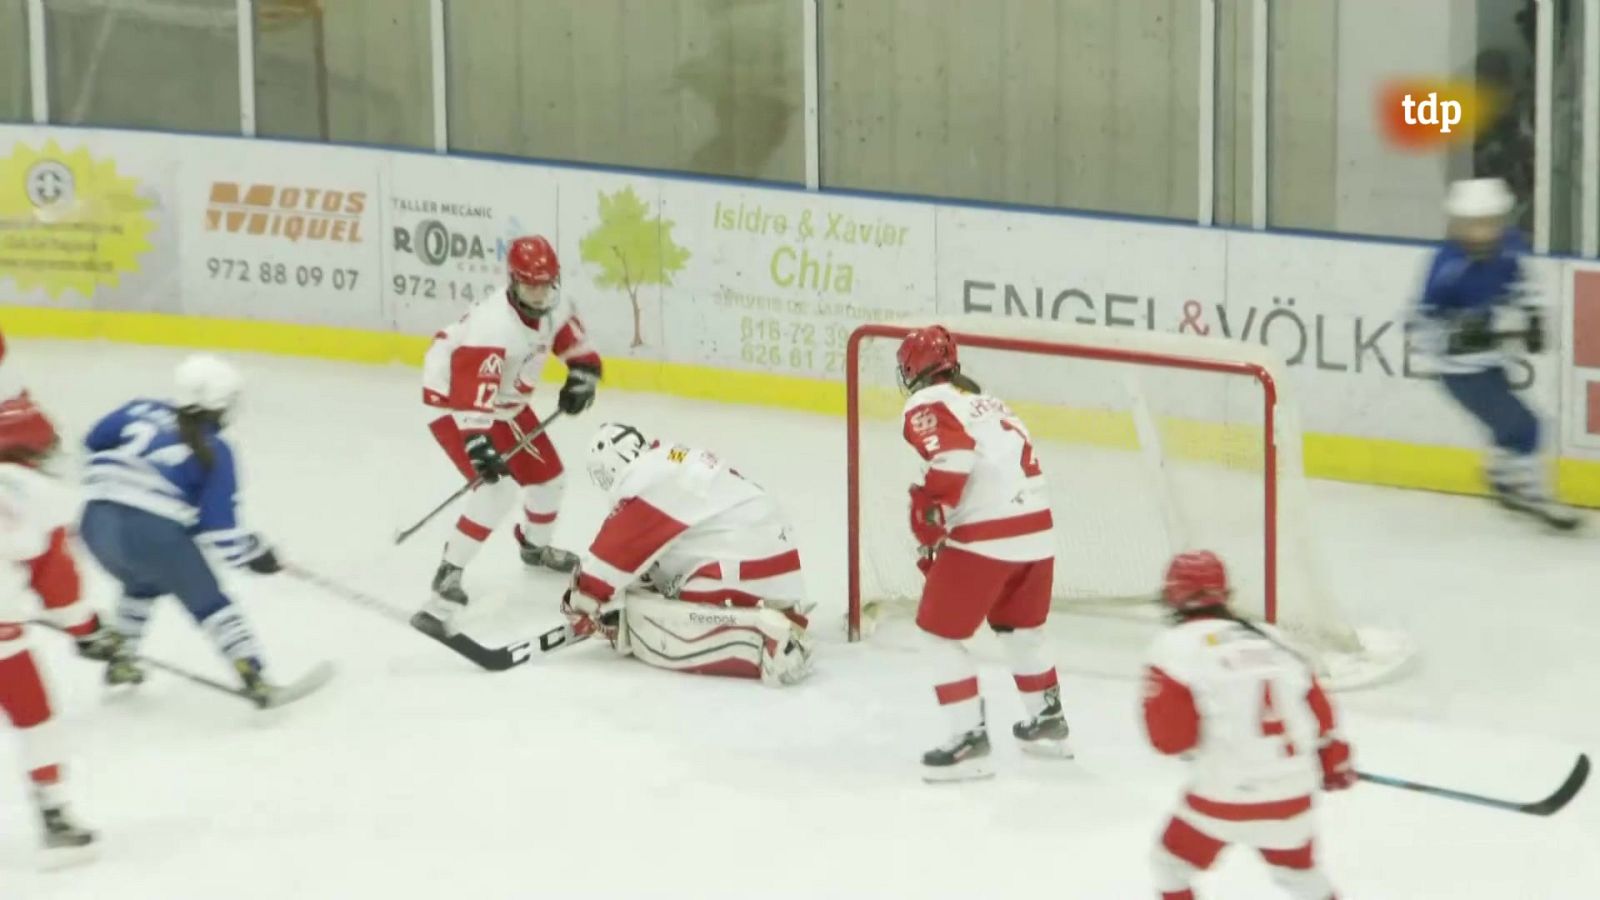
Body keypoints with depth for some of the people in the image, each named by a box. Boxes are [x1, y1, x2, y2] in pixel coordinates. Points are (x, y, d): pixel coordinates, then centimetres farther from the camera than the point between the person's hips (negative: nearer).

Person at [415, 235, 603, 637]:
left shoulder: (555, 307, -10)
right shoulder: (492, 325, -36)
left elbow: (578, 346, 7)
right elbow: (471, 396, -41)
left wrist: (582, 377, -11)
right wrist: (476, 442, -48)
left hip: (505, 403, 8)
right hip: (452, 398, -8)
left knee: (548, 475, 16)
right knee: (496, 487, -25)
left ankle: (535, 545, 45)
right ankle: (450, 573, -19)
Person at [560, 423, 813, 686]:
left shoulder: (645, 477, -7)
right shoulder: (683, 463, 24)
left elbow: (618, 548, -9)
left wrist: (582, 602, 0)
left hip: (739, 571, -10)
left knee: (647, 629, -14)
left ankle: (763, 629, -28)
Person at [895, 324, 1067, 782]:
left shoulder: (928, 404, -2)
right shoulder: (986, 401, 24)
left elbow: (952, 457, -19)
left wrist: (928, 523, -12)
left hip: (984, 537, -8)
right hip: (1037, 528, 8)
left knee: (941, 633, 4)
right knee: (1021, 627, 28)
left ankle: (970, 738, 0)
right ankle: (1048, 722, 39)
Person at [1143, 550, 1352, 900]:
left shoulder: (1176, 645, -5)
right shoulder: (1267, 638, 12)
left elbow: (1170, 738, -10)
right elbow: (1317, 707, 17)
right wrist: (1335, 761, 31)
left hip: (1226, 792, -5)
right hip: (1292, 792, 5)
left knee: (1172, 864, 18)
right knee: (1297, 871, 28)